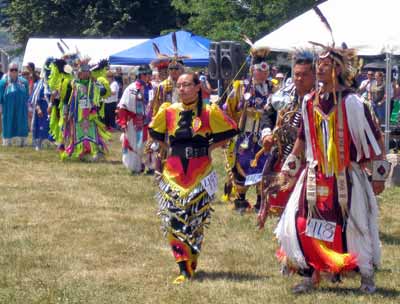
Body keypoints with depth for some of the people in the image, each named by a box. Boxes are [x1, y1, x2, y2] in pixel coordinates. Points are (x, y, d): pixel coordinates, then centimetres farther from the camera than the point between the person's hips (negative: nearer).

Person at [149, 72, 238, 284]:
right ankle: (184, 269, -3)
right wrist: (171, 148, 11)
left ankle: (192, 264, 22)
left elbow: (229, 132, 5)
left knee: (196, 221, 6)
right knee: (173, 220, -7)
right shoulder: (168, 111, 3)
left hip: (200, 174, -2)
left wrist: (210, 147, 1)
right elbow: (155, 133, 19)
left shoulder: (209, 112, -4)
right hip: (174, 172, 2)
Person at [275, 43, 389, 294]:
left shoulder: (351, 102, -12)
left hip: (347, 176, -5)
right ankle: (310, 275, 10)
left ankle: (367, 277, 19)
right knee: (300, 223, -3)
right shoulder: (310, 102, 5)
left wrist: (379, 175, -7)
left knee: (354, 226, 1)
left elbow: (375, 137, -8)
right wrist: (290, 167, 19)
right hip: (316, 175, 5)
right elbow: (303, 138, 18)